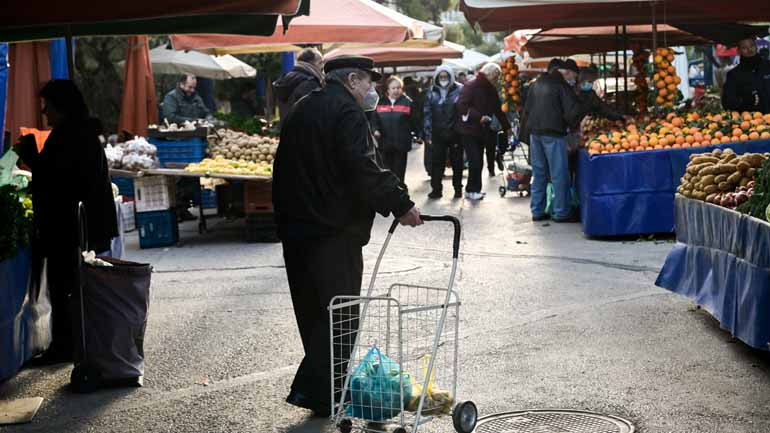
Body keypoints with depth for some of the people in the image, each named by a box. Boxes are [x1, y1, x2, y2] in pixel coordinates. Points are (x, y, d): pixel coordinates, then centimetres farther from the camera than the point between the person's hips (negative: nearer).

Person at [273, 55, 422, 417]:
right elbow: (364, 171, -23)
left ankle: (324, 389, 22)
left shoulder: (302, 110, 17)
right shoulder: (346, 112, -12)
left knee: (313, 311, 14)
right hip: (333, 230, -9)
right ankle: (317, 392, -3)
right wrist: (400, 205, -17)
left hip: (296, 226, 9)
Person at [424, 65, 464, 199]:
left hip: (455, 133, -1)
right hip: (438, 134, 2)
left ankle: (458, 188, 21)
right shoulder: (432, 93, 5)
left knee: (457, 161, 9)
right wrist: (428, 134, -2)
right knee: (436, 162, 0)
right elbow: (427, 114, 4)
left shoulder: (459, 90, -2)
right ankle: (436, 189, 6)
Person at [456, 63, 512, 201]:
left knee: (478, 162, 8)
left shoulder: (491, 90, 11)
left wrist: (506, 127, 18)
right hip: (468, 130, -7)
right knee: (475, 161, -12)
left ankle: (474, 190, 15)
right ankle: (471, 190, -2)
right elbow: (461, 105, -20)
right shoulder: (471, 87, -13)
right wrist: (479, 117, -24)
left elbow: (498, 110, 19)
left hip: (481, 131, 8)